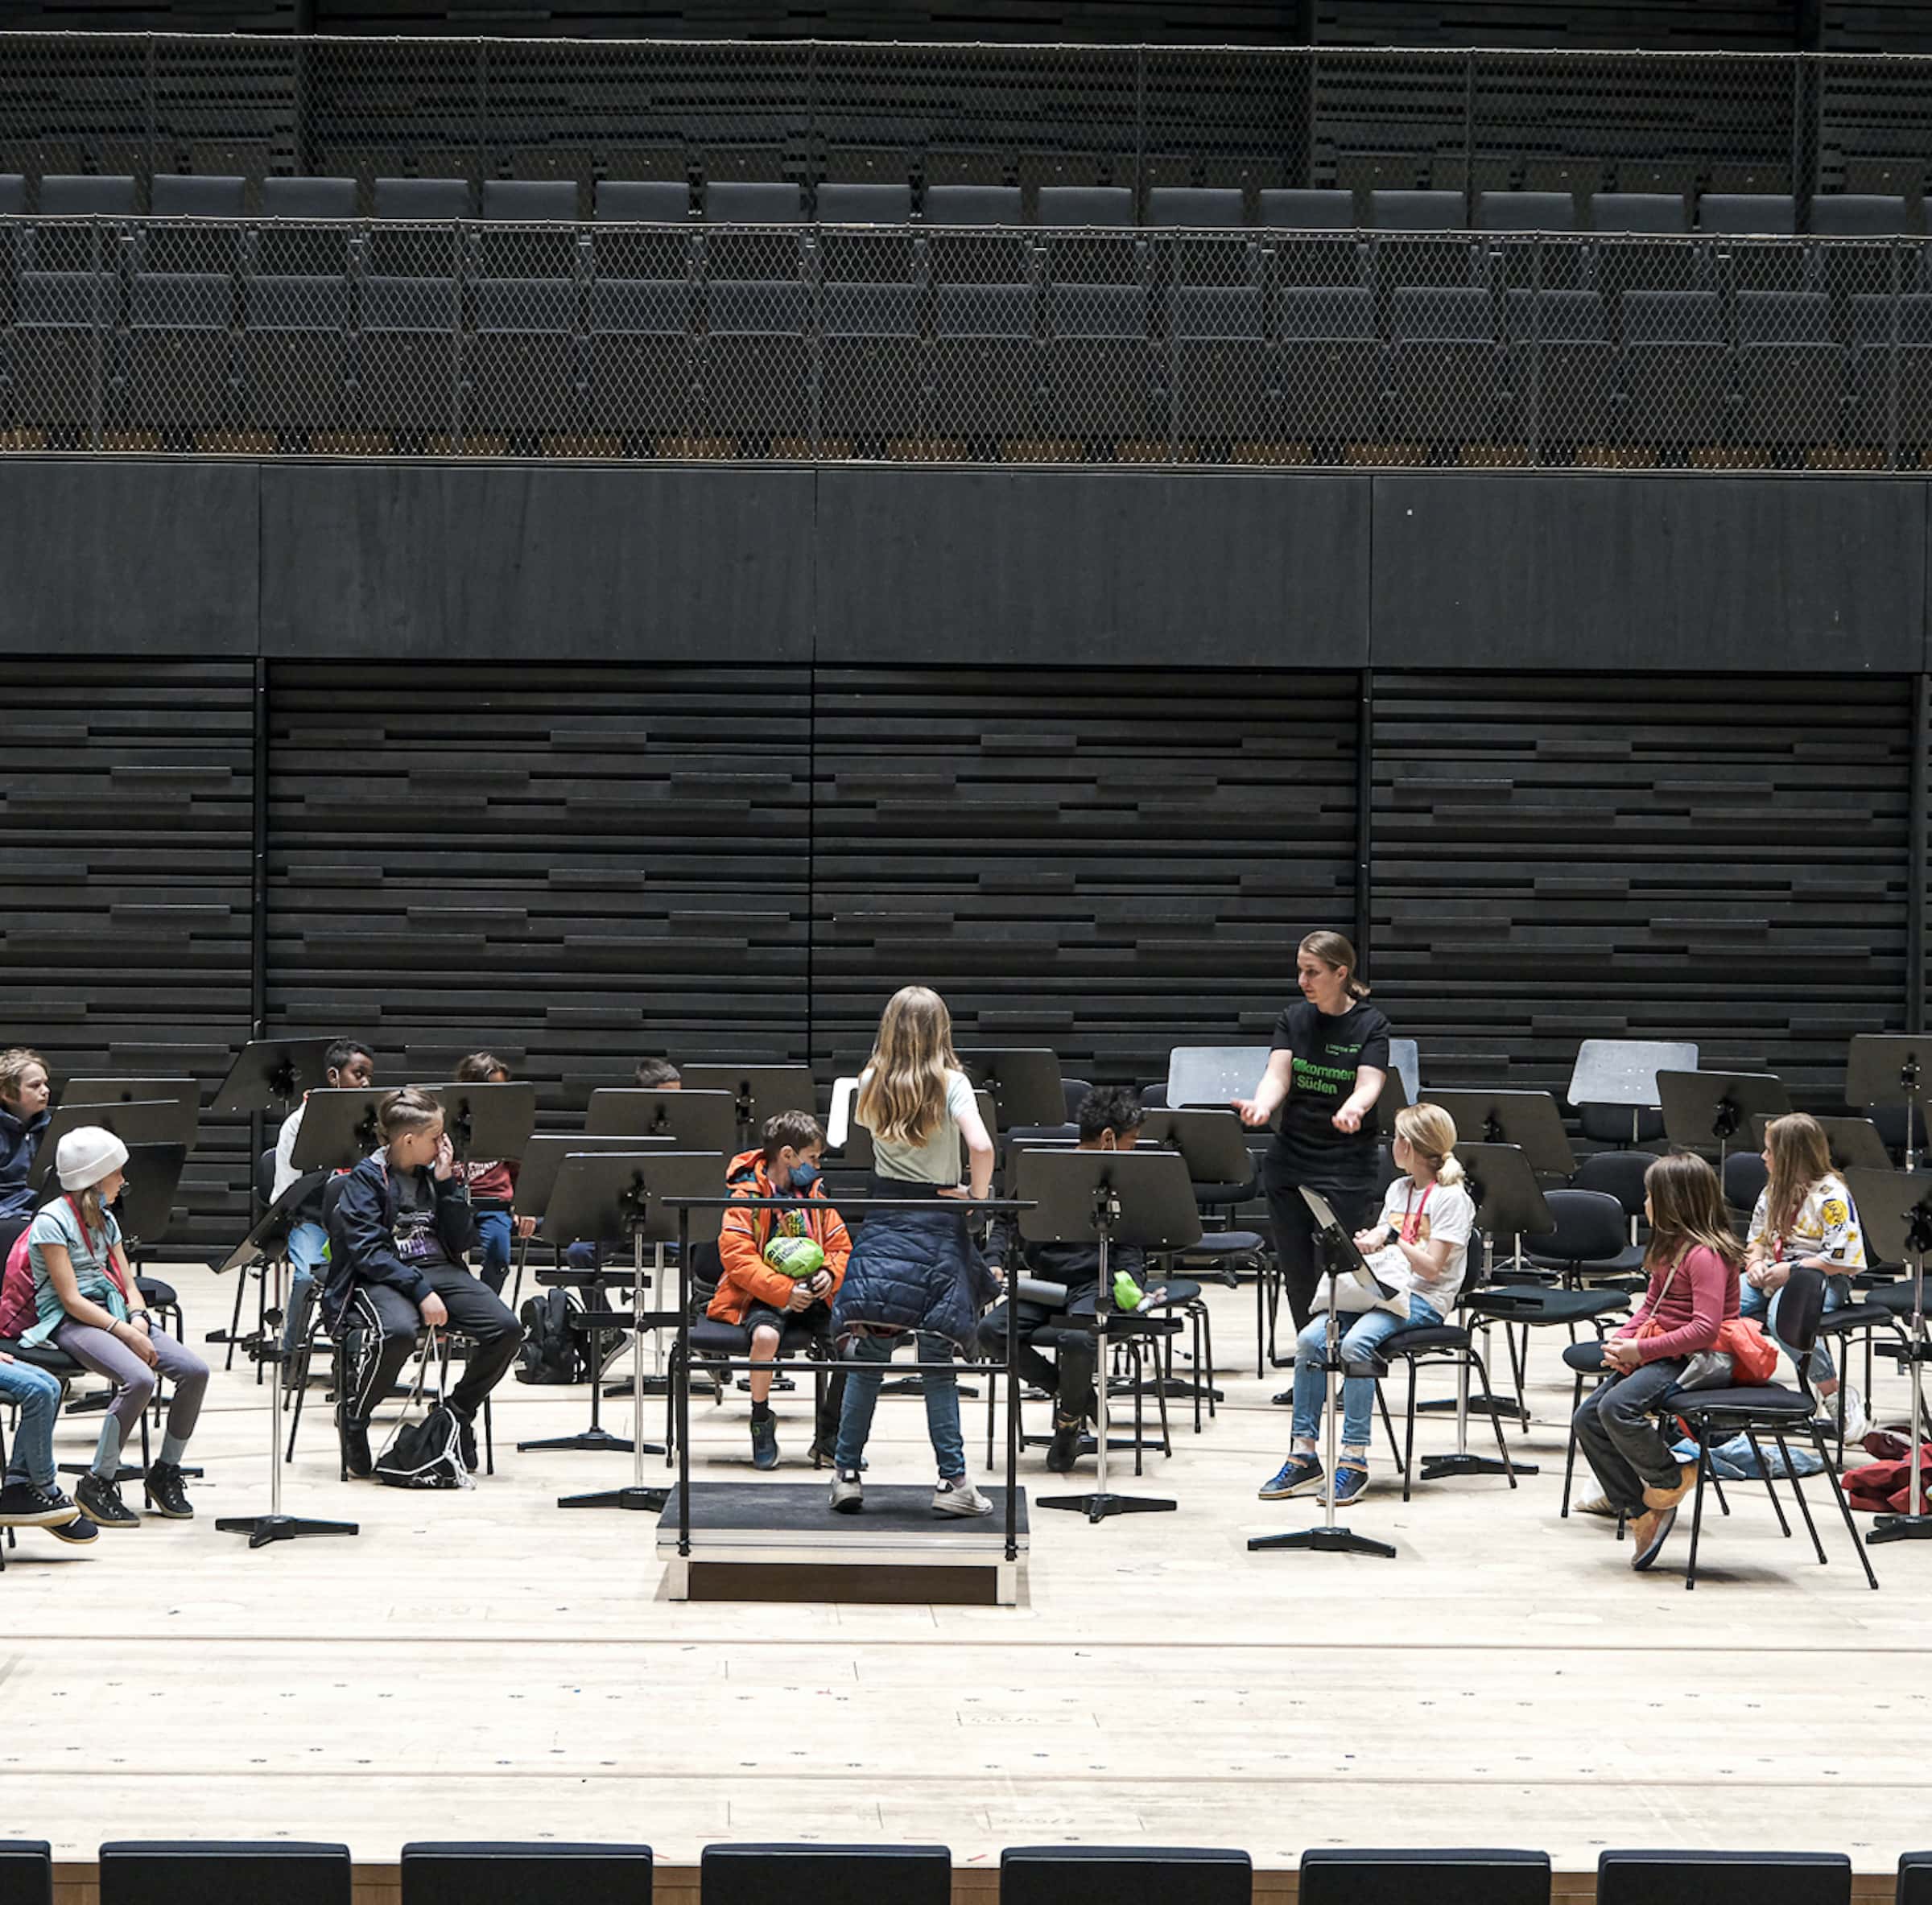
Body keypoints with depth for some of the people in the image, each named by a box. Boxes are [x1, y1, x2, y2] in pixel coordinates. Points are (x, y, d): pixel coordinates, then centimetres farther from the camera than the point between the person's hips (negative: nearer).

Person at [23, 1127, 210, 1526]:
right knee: (139, 1379, -33)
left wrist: (138, 1321, -9)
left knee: (194, 1371, -14)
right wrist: (126, 1333, -23)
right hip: (69, 1324, -8)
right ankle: (97, 1486, -20)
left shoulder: (105, 1220, 17)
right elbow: (72, 1300, -15)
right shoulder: (52, 1222, -9)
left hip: (116, 1314, 8)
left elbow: (127, 1284, 14)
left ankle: (166, 1472, 1)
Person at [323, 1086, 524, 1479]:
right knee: (398, 1331, -40)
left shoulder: (435, 1176, 14)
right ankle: (352, 1415, -12)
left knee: (505, 1329, -20)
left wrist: (448, 1183, -1)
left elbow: (461, 1243, 8)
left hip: (440, 1270, 6)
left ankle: (458, 1411, 5)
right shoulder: (366, 1178, -3)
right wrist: (419, 1290, -24)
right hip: (381, 1278, -6)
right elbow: (368, 1250, -14)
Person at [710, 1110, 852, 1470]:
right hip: (762, 1296, -5)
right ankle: (761, 1425, -15)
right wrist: (783, 1290, -22)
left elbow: (841, 1247, 17)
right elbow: (736, 1256, -14)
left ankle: (830, 1433, -2)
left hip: (812, 1297, 5)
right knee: (766, 1335, -39)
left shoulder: (814, 1195, 14)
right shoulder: (746, 1196, -6)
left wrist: (831, 1273, -8)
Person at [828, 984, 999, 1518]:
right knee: (937, 1364, 2)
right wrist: (977, 1194, -6)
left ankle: (846, 1473, 8)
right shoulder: (951, 1084, -9)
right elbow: (981, 1146, -21)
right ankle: (953, 1480, 1)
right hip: (940, 1229, -2)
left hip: (884, 1229, 2)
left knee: (867, 1360, 7)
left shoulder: (871, 1085, 0)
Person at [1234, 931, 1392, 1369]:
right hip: (1290, 1164, 4)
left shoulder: (1371, 1025, -3)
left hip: (1346, 1169, -4)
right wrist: (1262, 1106, -29)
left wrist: (1353, 1108, -40)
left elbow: (1369, 1084, -17)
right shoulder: (1293, 1020, 6)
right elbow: (1278, 1075, -7)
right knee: (1298, 1276, 7)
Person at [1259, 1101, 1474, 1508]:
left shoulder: (1451, 1199, -3)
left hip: (1422, 1299, -7)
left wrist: (1393, 1238, -20)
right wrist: (1366, 1241, -2)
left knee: (1356, 1343, -35)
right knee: (1310, 1339, -20)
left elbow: (1431, 1267, -10)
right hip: (1378, 1288, 7)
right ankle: (1303, 1457, -20)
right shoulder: (1398, 1189, 22)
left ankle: (1354, 1460, -30)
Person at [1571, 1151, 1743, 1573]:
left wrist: (1642, 1350, -23)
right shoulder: (1670, 1248, 15)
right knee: (1587, 1419, 0)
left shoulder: (1705, 1254, -18)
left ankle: (1671, 1479, -7)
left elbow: (1706, 1327, -25)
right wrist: (1622, 1340, 0)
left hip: (1692, 1362, -10)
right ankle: (1641, 1512, 2)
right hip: (1661, 1357, 10)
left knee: (1617, 1408, -30)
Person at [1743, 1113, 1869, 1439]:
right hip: (1776, 1275, 7)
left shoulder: (1831, 1195, -11)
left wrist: (1790, 1270, -18)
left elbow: (1843, 1258, -17)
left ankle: (1836, 1394, -23)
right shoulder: (1774, 1192, 16)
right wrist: (1755, 1262, 1)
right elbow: (1757, 1239, 24)